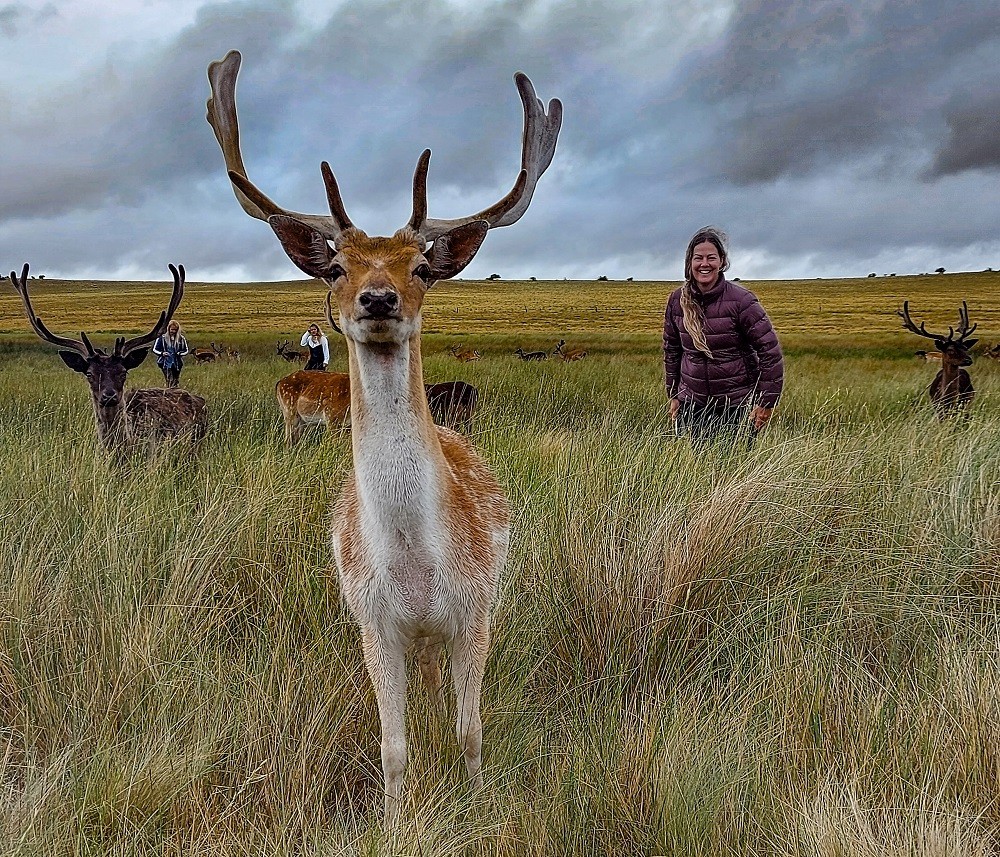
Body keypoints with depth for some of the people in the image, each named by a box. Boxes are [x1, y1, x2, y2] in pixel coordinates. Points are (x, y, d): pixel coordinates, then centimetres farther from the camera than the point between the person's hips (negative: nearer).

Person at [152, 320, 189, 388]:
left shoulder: (181, 339, 3)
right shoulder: (162, 338, -2)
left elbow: (186, 350, 12)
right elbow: (154, 349, 4)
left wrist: (180, 353, -10)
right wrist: (162, 353, -15)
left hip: (177, 364, 2)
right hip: (166, 363, -2)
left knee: (176, 381, 8)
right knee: (169, 381, -12)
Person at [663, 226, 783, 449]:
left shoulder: (741, 300, -12)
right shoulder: (677, 301, 2)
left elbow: (770, 350, -10)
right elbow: (671, 349, 14)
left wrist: (766, 403, -10)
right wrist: (673, 395, 15)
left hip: (738, 406, -4)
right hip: (694, 404, 4)